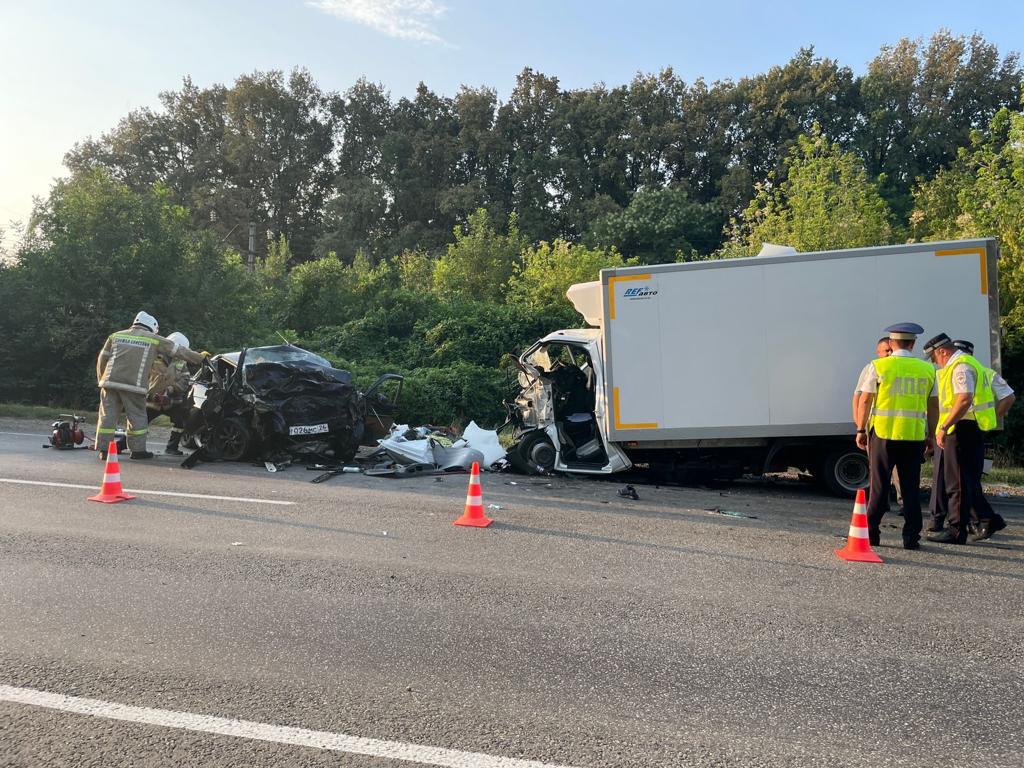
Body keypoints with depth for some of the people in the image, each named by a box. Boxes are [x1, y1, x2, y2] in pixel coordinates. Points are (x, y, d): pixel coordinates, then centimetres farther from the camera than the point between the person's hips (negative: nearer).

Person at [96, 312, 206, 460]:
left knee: (107, 415, 8)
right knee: (137, 417, 6)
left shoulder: (116, 336, 19)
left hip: (110, 381, 4)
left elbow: (102, 359, 18)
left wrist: (101, 380, 28)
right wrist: (200, 358, 21)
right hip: (133, 385, -4)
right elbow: (179, 350, 12)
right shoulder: (153, 340, 9)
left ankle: (104, 449, 9)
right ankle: (137, 450, 9)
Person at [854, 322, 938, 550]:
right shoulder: (927, 369, 7)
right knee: (911, 487, 9)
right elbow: (933, 406, 10)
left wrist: (861, 430, 4)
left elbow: (865, 401, -4)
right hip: (915, 435, 2)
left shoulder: (878, 366, -2)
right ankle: (911, 537, 11)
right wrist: (930, 435, 17)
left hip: (883, 433, -2)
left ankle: (870, 533, 9)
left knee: (879, 486, 4)